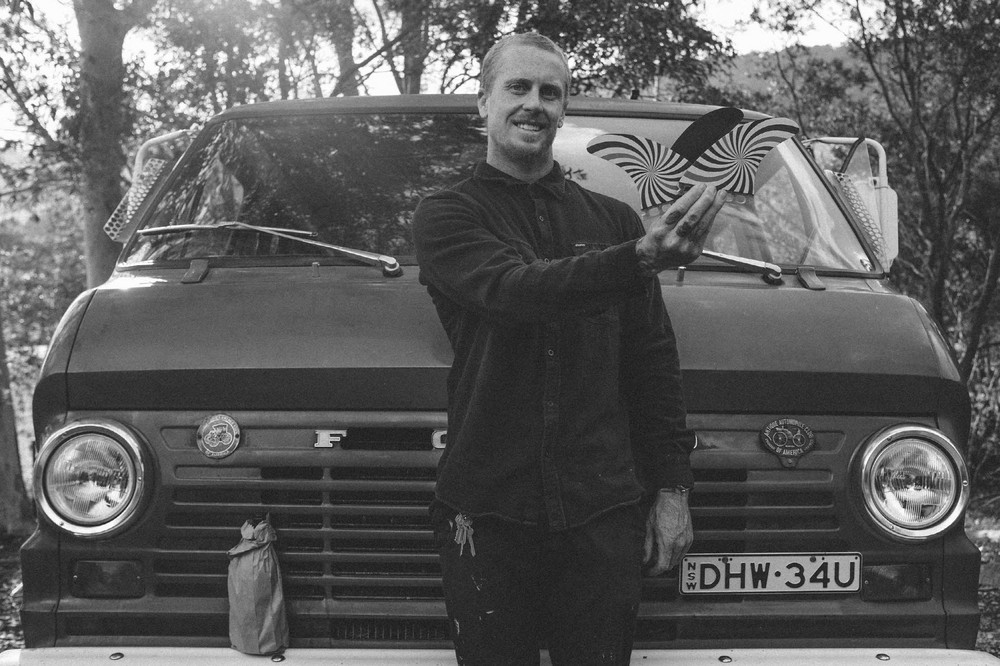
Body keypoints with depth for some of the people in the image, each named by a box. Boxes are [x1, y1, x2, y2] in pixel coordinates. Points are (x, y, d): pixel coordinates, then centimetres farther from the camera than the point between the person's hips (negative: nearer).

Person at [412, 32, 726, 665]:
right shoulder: (448, 215, 3)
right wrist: (643, 257, -33)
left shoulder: (613, 220, 14)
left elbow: (654, 364, 13)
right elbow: (523, 290, -19)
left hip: (602, 511, 2)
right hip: (488, 512, -2)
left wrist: (672, 487, 6)